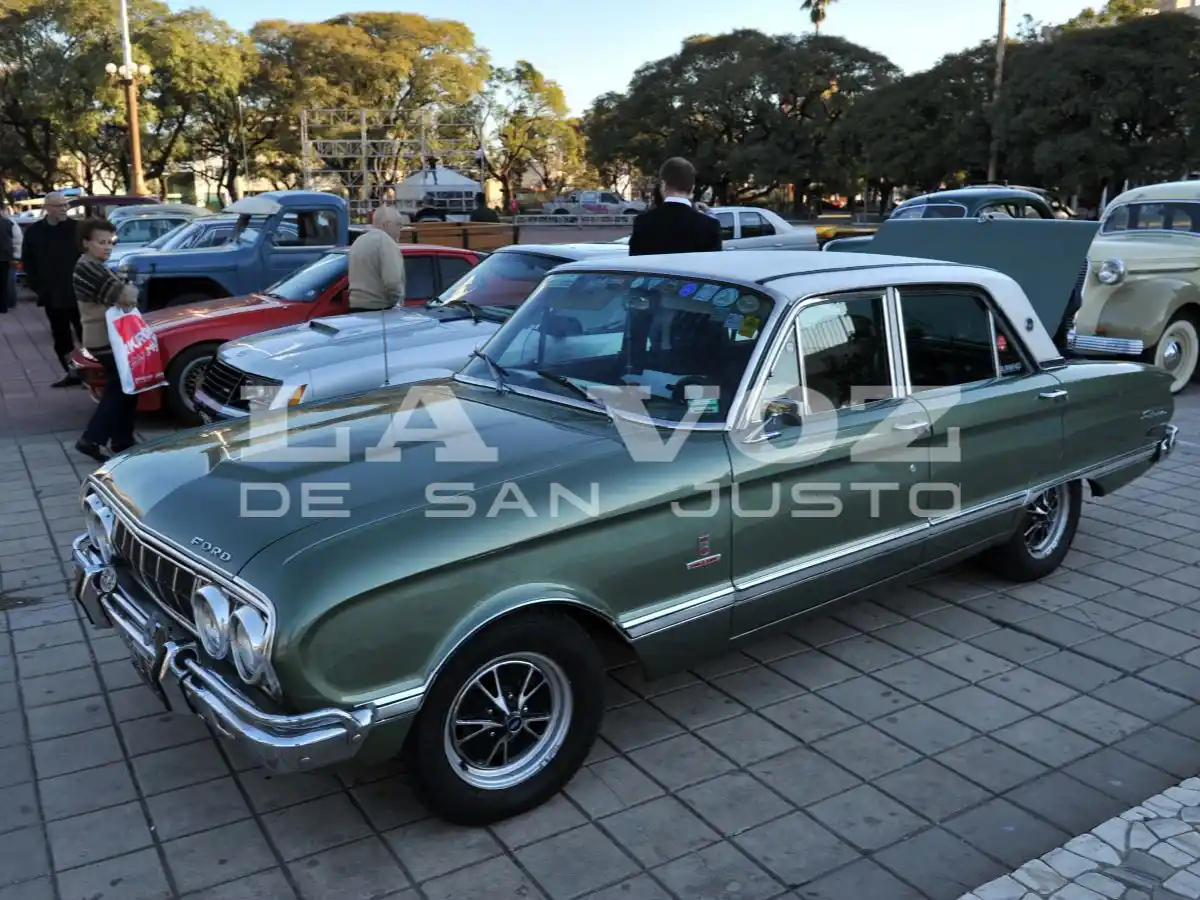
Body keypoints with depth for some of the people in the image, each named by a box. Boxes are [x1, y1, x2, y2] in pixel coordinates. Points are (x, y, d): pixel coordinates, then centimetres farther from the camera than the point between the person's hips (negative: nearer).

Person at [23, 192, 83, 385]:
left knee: (85, 334, -3)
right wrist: (39, 286, 6)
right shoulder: (34, 232, 4)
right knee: (61, 338, 9)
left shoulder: (76, 228, -4)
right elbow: (28, 262, 12)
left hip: (77, 293, -3)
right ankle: (71, 373, 18)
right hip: (52, 295, 4)